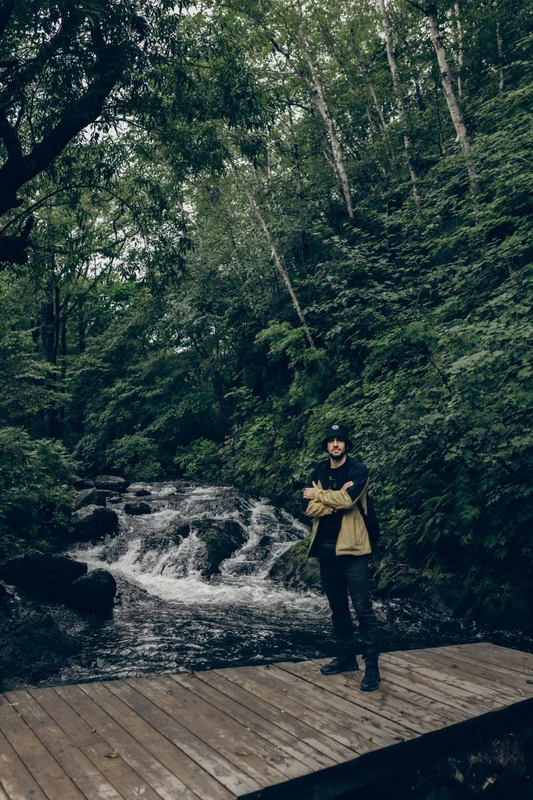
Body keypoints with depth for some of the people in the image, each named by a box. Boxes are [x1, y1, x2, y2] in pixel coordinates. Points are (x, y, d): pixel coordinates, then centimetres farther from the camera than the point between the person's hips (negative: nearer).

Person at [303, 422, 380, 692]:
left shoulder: (358, 469, -4)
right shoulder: (318, 472, 8)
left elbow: (348, 499, -21)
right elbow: (308, 507, -4)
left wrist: (320, 494, -8)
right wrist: (336, 499, -14)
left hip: (351, 547, -5)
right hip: (326, 548, 5)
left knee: (362, 608, -4)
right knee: (338, 607, 15)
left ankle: (372, 666, 4)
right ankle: (346, 657, 28)